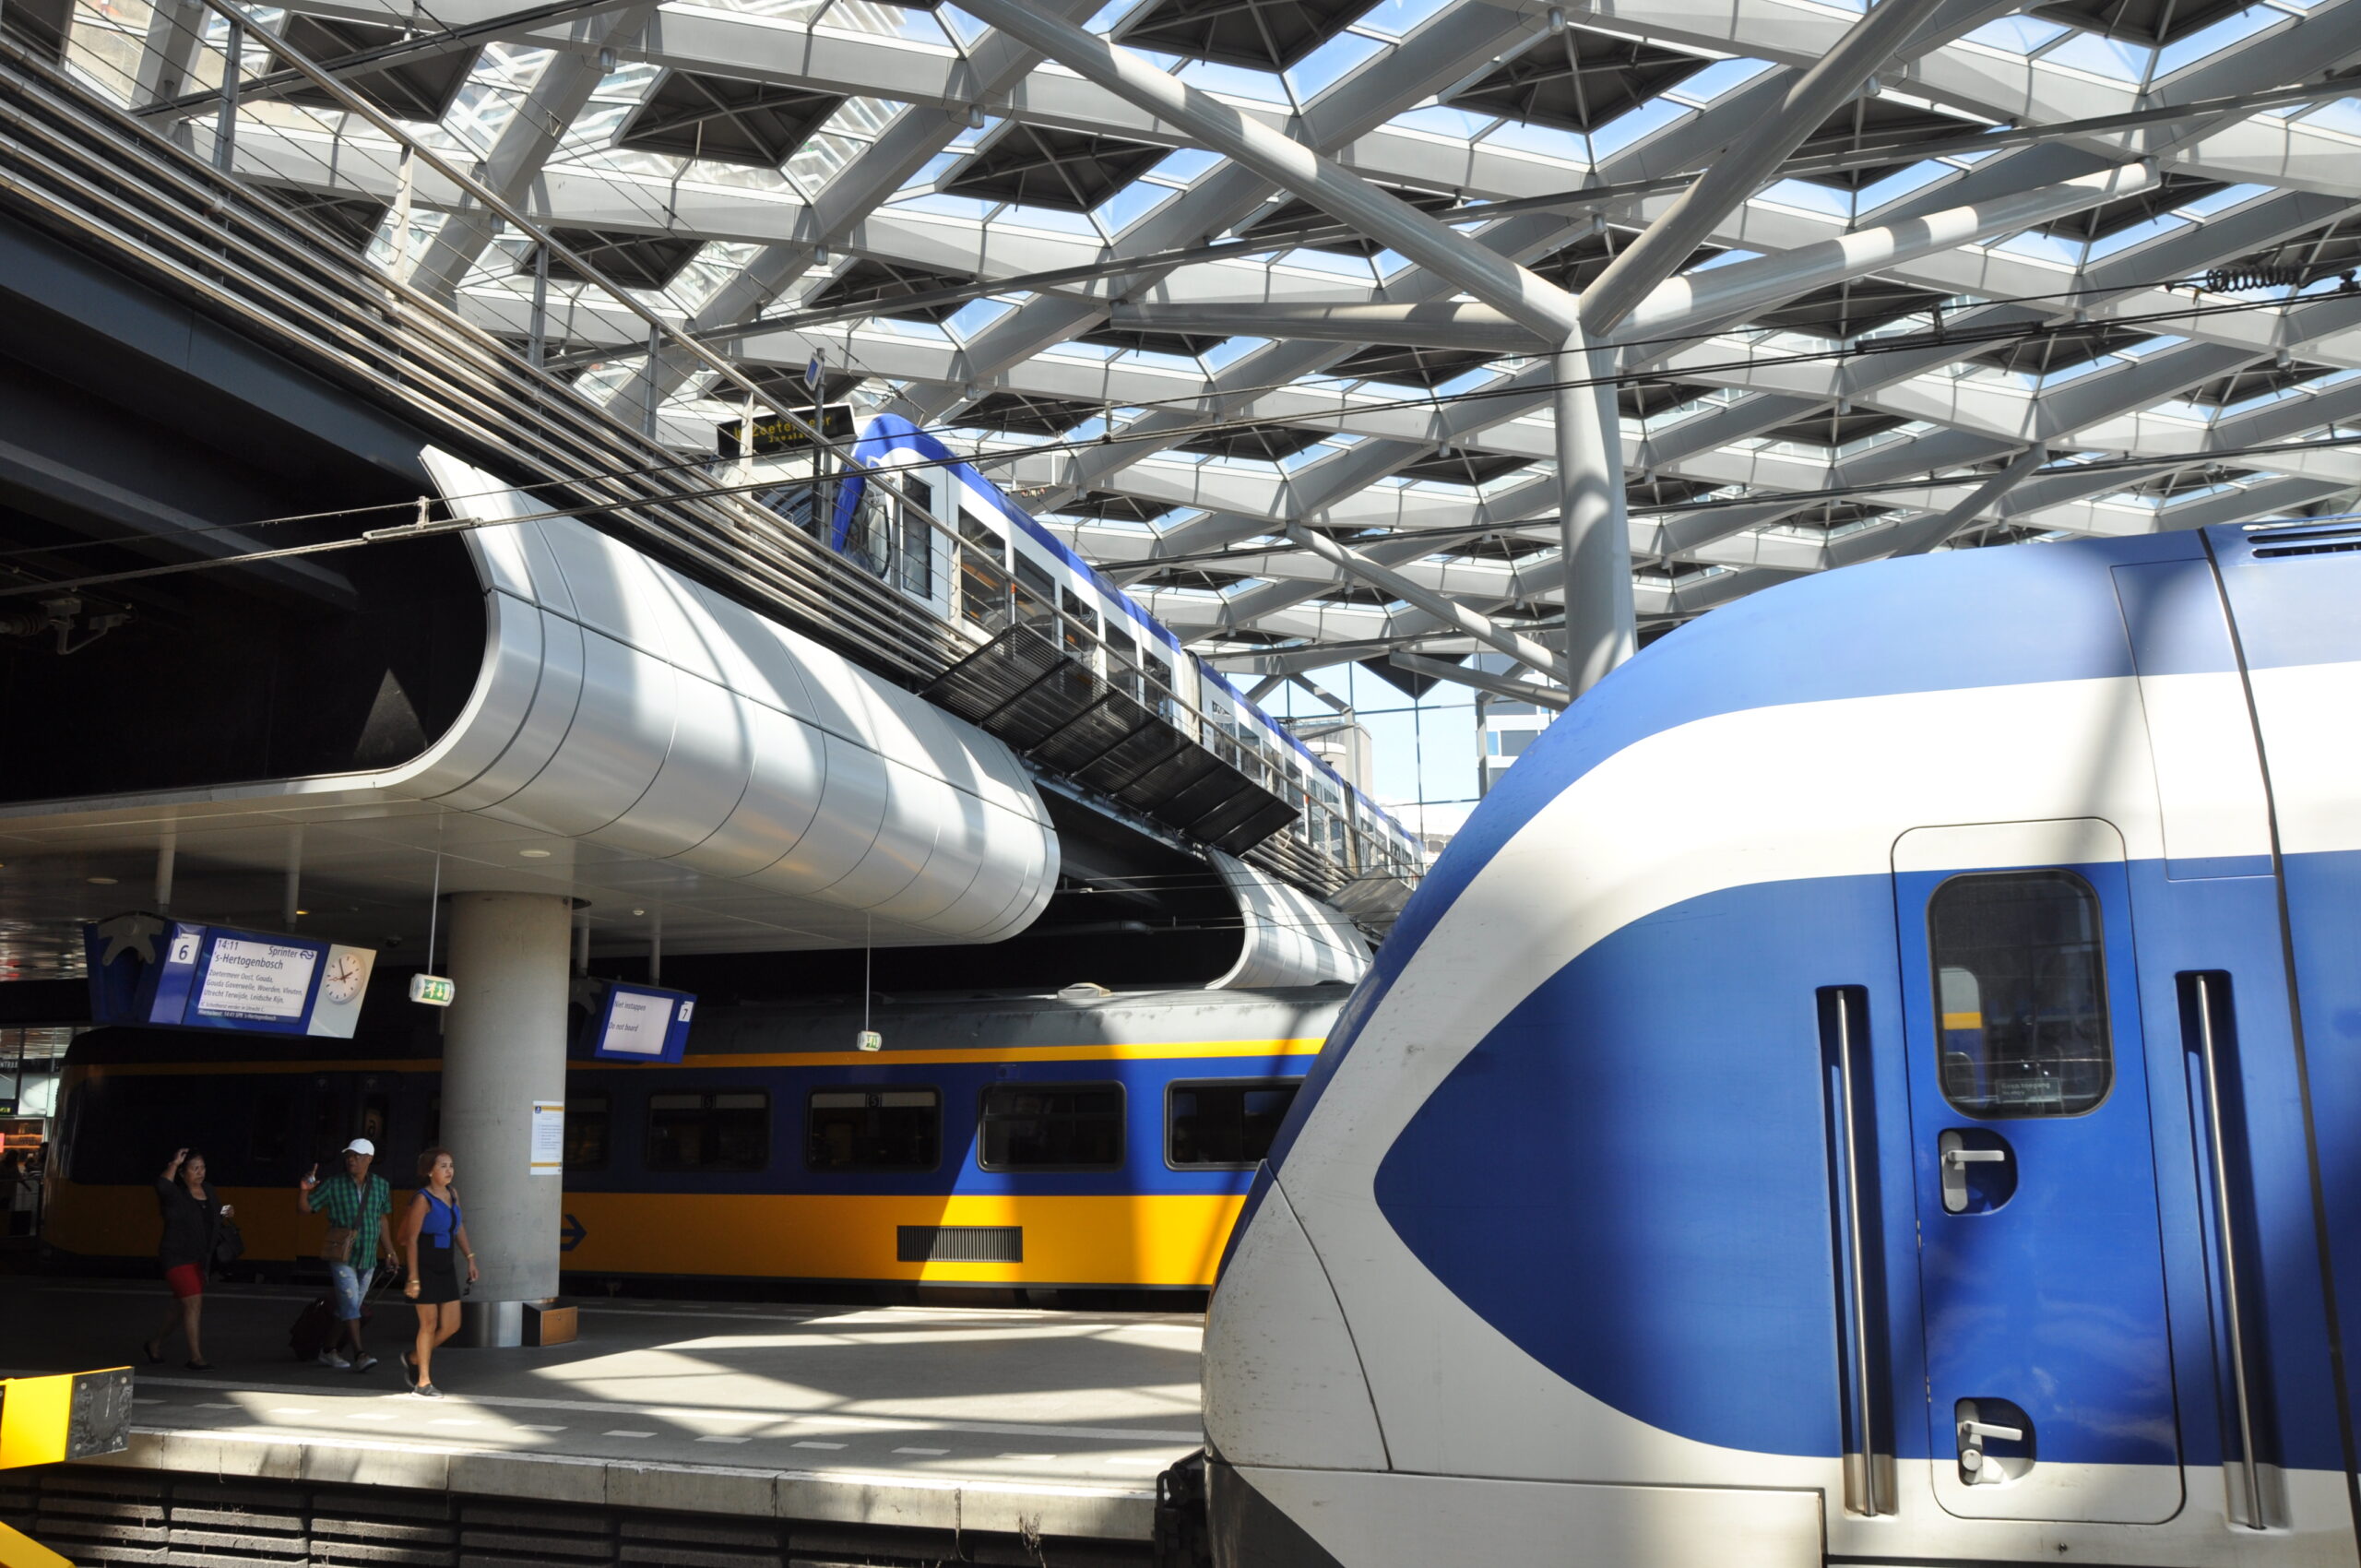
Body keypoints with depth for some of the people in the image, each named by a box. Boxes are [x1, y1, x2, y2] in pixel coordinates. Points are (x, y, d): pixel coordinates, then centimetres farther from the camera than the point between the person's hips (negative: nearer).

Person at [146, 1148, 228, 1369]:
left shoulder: (208, 1191, 10)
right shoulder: (175, 1194, -11)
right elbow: (162, 1185, -36)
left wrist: (224, 1215, 4)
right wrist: (174, 1164, -24)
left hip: (199, 1260, 8)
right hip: (177, 1257, -8)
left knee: (182, 1308, 17)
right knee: (194, 1303, -14)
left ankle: (155, 1345, 38)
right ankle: (196, 1358, -9)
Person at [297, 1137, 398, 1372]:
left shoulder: (380, 1186, 6)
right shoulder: (334, 1186, -4)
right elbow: (305, 1207, 1)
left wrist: (390, 1253, 15)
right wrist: (304, 1190, -20)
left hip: (367, 1258, 4)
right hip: (342, 1256, -4)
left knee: (348, 1307, 12)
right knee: (350, 1304, -14)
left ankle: (329, 1352, 25)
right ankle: (360, 1354, -17)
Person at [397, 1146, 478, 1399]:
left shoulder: (452, 1193, 8)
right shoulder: (422, 1199, -13)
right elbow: (411, 1239, -14)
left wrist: (470, 1258, 9)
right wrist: (413, 1278, -17)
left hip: (446, 1268, 7)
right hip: (425, 1267, -7)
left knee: (451, 1325, 5)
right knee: (430, 1324, 1)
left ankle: (413, 1359, 29)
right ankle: (423, 1382, 14)